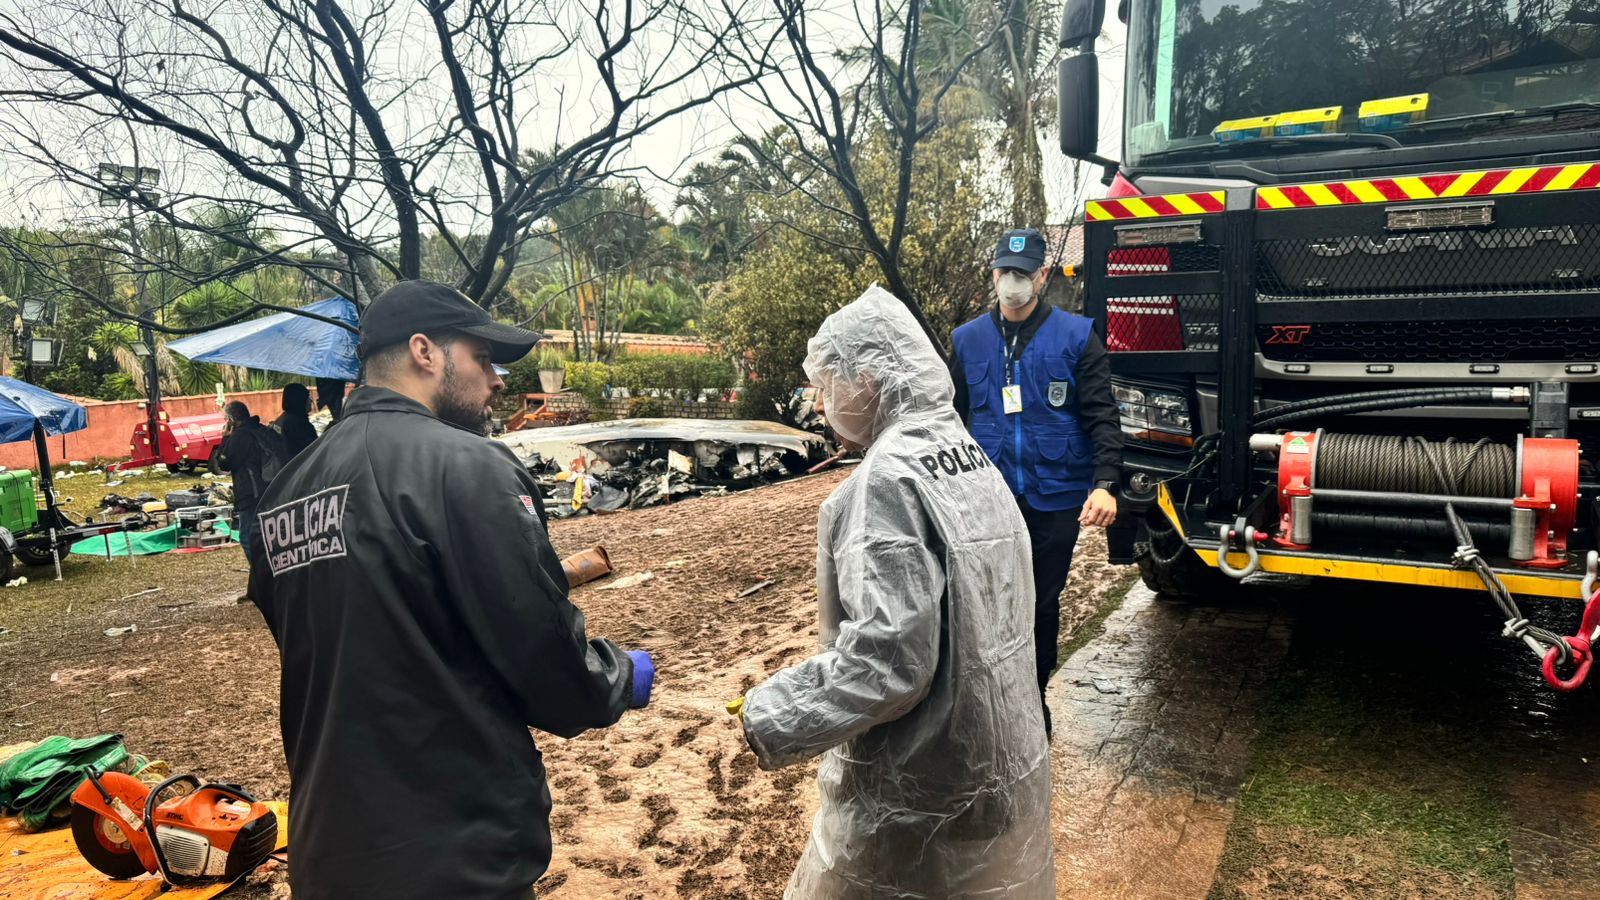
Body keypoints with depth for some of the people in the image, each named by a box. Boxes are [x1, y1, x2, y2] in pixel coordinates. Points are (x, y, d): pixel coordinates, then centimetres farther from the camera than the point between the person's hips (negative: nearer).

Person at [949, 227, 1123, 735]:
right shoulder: (968, 340, 4)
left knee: (1044, 602, 13)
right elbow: (952, 418, 10)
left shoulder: (1076, 336, -3)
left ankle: (1034, 695, 33)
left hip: (1056, 498, -1)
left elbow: (1102, 418, -7)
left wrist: (1105, 483, -20)